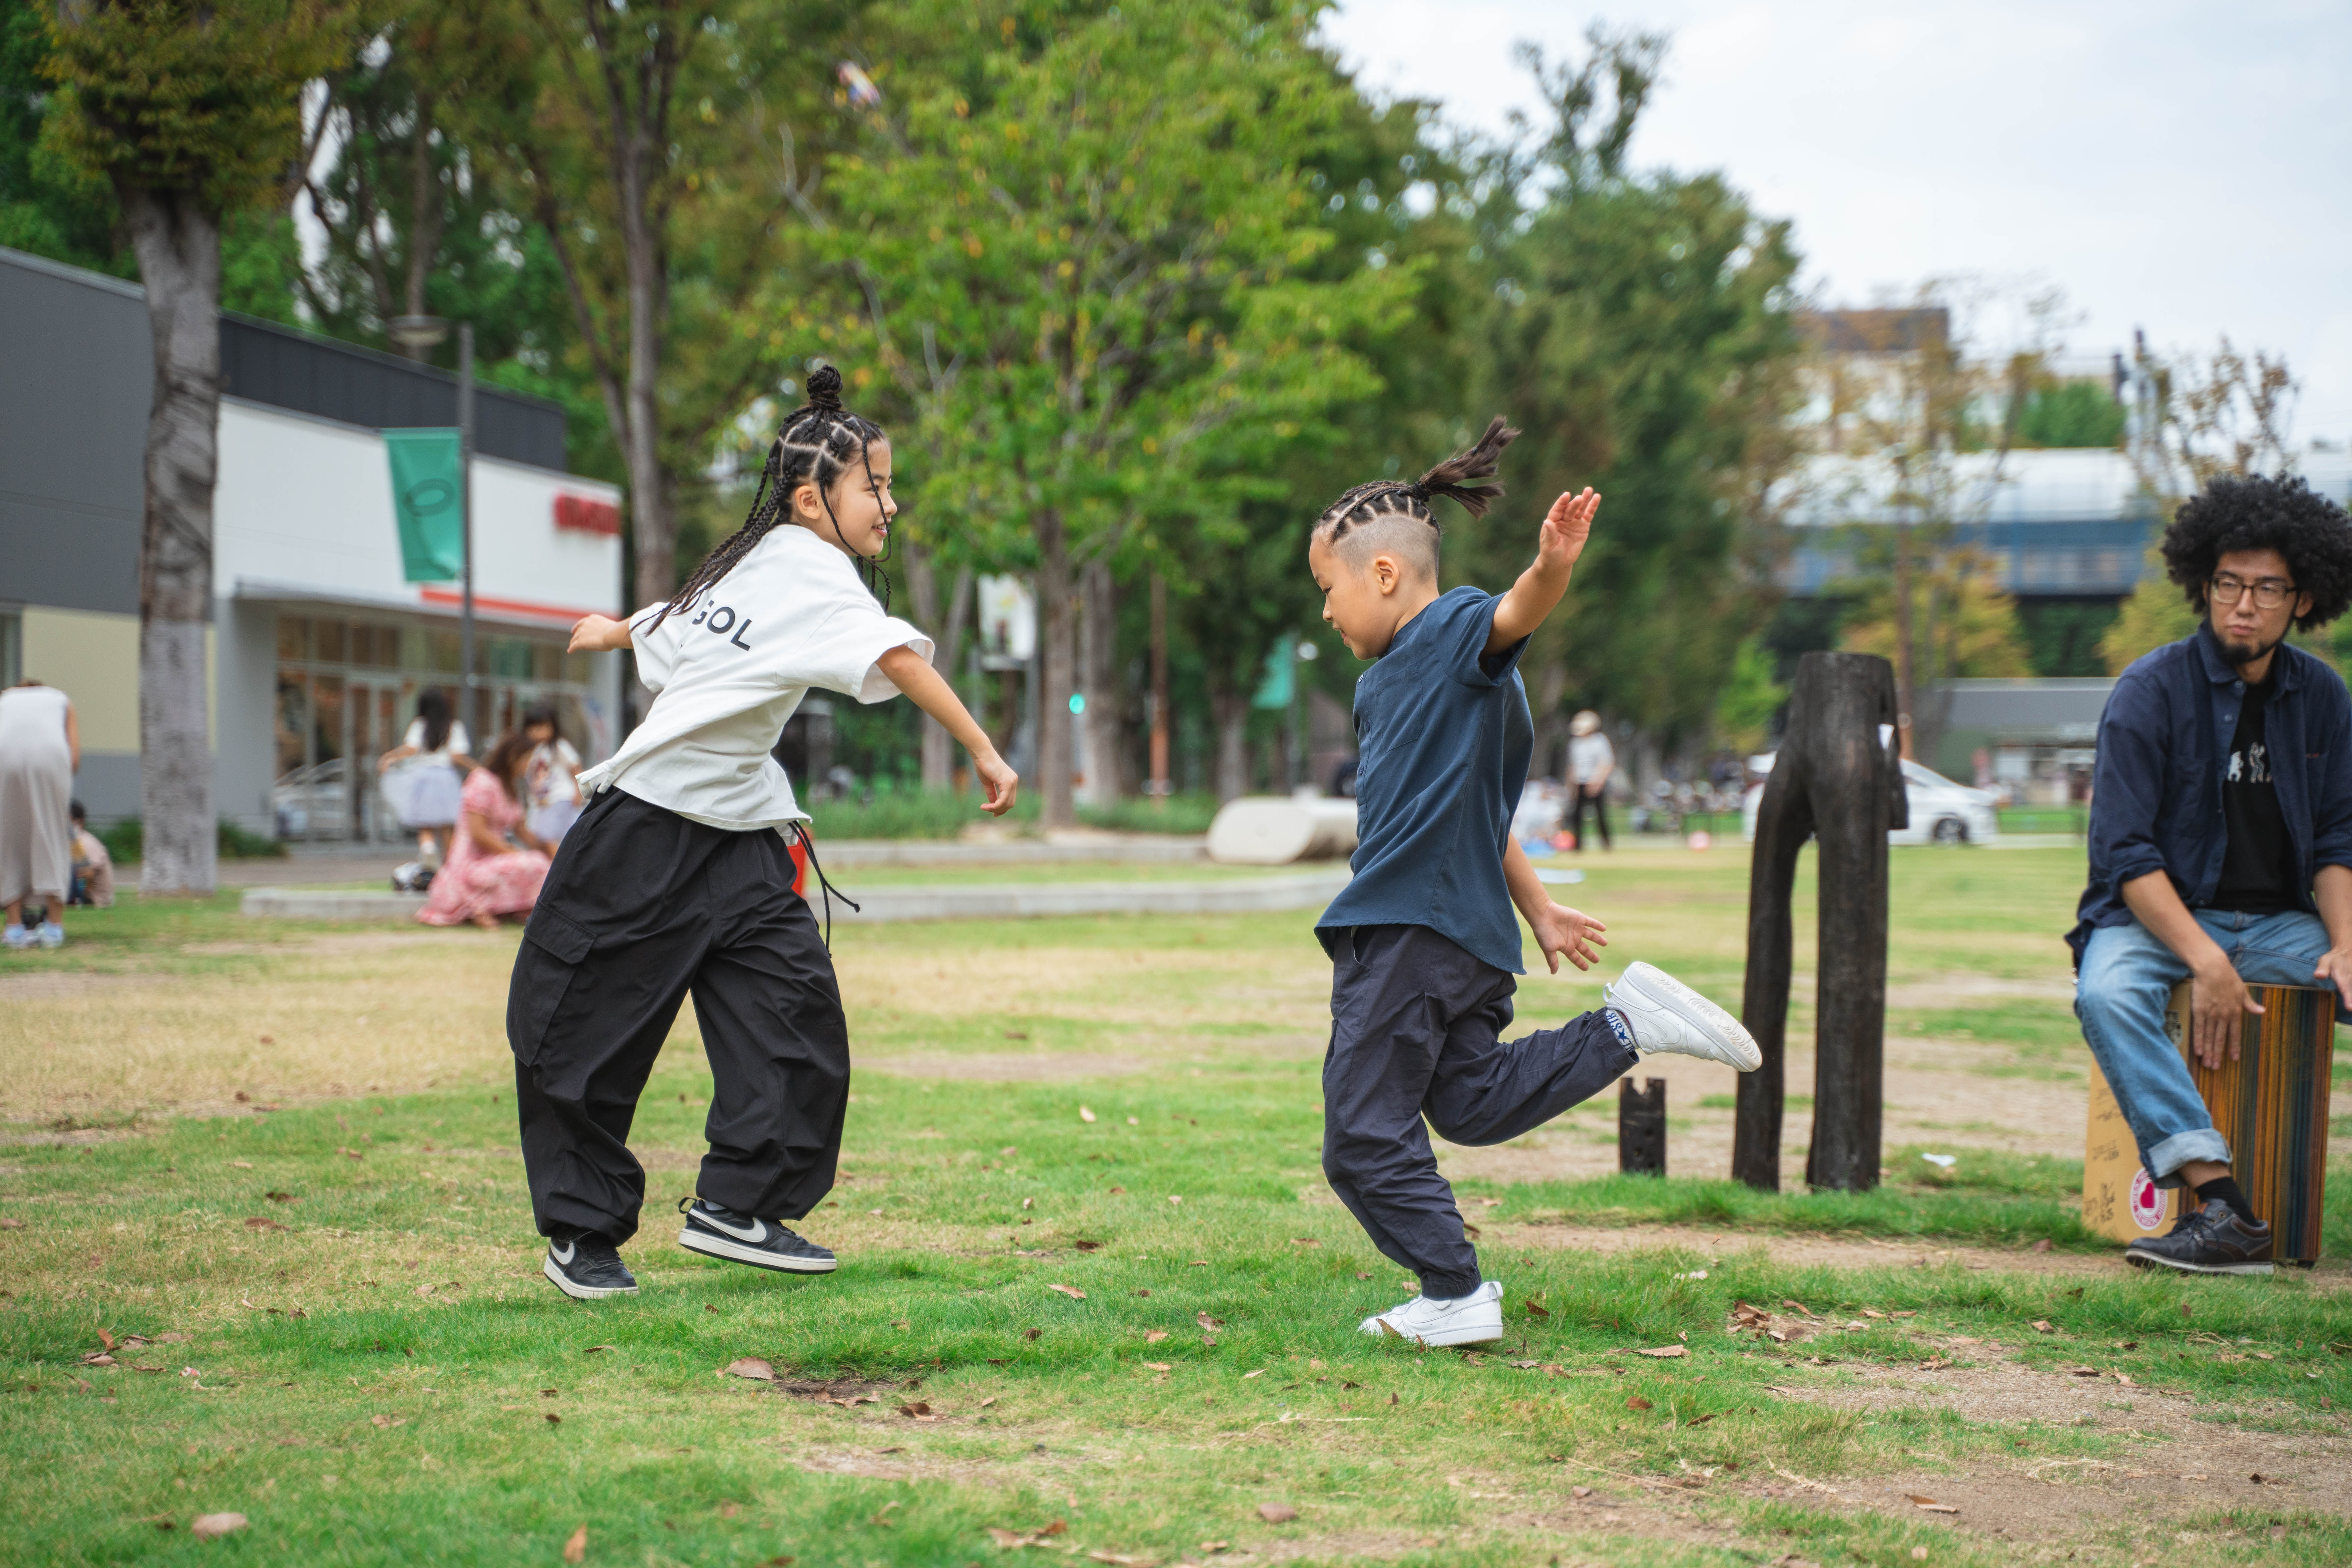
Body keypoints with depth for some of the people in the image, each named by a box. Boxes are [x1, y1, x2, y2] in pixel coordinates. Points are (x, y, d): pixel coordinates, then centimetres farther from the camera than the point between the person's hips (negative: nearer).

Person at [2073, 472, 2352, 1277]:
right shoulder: (2151, 690, -8)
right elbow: (2124, 850, -13)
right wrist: (2206, 962, -24)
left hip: (2277, 922, 4)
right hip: (2157, 913, -4)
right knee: (2107, 994, -36)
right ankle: (2222, 1208, -43)